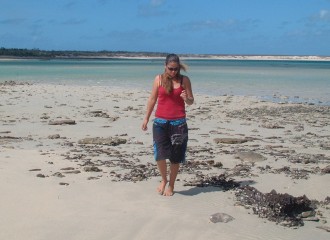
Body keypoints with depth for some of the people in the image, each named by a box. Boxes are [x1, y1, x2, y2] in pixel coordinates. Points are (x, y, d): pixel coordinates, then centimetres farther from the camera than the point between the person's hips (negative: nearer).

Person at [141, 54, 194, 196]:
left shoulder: (184, 80, 2)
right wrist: (146, 119, 9)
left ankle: (171, 185, 23)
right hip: (160, 122, 0)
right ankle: (163, 179, 16)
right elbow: (152, 99, 9)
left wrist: (187, 99, -18)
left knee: (176, 157, 5)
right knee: (160, 154, -11)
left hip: (179, 123, 0)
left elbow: (191, 101, 6)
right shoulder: (159, 79, 2)